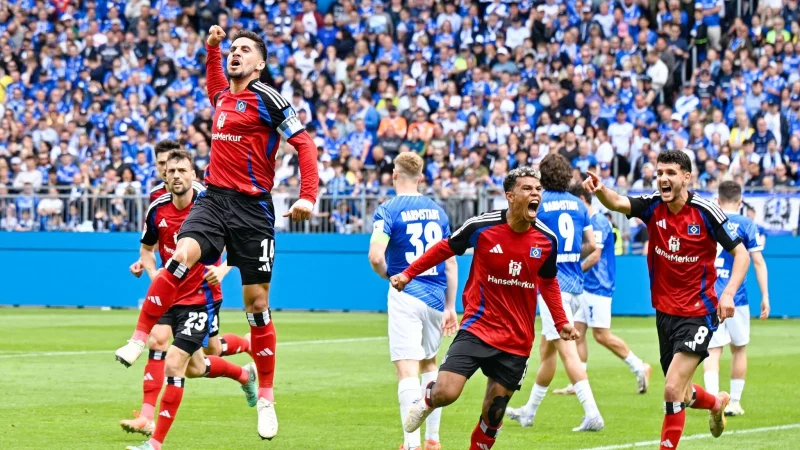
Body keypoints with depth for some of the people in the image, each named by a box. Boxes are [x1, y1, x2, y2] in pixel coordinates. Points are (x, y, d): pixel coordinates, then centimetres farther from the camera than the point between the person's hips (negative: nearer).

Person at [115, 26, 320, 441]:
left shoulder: (266, 99, -5)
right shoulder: (222, 96, 14)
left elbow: (304, 143, -8)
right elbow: (215, 84, 40)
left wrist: (308, 196, -19)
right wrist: (212, 47, 25)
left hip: (252, 208, -4)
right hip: (215, 199, 4)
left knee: (257, 302, 0)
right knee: (182, 256, -26)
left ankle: (266, 398, 10)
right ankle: (140, 337, -21)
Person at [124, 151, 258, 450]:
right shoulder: (158, 210, -1)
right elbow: (147, 248, 15)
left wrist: (222, 270, -24)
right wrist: (152, 271, -5)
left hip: (201, 299, -6)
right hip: (170, 297, 6)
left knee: (174, 364, -15)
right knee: (193, 367, 16)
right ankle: (245, 374, 47)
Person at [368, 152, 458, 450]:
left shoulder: (388, 211, -6)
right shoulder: (438, 211, 9)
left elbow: (375, 257, -19)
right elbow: (451, 261, 10)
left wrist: (388, 275, 4)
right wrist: (450, 308, 14)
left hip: (406, 297, -5)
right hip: (436, 298, 5)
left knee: (407, 370, -8)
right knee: (429, 364, 22)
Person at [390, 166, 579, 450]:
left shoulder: (547, 240, -2)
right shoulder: (482, 226, -12)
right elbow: (446, 248, 5)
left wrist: (561, 322, 10)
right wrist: (408, 274, 6)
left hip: (517, 341, 3)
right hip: (478, 328, -3)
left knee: (494, 413, 4)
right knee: (445, 393, -17)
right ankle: (427, 400, 20)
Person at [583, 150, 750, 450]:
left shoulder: (706, 212, -13)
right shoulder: (653, 206, -3)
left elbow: (741, 253, -7)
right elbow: (617, 203, -22)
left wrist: (729, 293, -22)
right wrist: (599, 190, -44)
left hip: (697, 314, -5)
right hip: (665, 312, 5)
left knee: (673, 390, -17)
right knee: (681, 394, 19)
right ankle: (717, 403, 52)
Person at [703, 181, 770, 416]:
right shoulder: (745, 224, -1)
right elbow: (758, 262, -4)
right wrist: (765, 296, 0)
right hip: (735, 298, -1)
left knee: (712, 350, -1)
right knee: (738, 349, 15)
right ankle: (734, 402, 19)